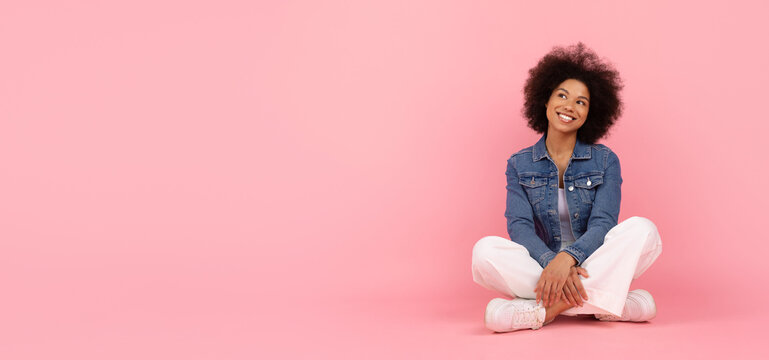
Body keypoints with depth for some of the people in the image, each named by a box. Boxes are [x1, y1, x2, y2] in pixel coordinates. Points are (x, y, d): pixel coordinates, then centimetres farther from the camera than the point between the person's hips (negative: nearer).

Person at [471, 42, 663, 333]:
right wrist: (551, 263, -27)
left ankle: (547, 308, -34)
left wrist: (567, 258, -30)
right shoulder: (520, 165, 8)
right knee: (485, 250, -28)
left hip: (593, 266, 0)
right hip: (539, 265, 0)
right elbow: (519, 226, -5)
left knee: (642, 229, -27)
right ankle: (599, 304, -31)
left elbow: (603, 224, -8)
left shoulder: (605, 161, 5)